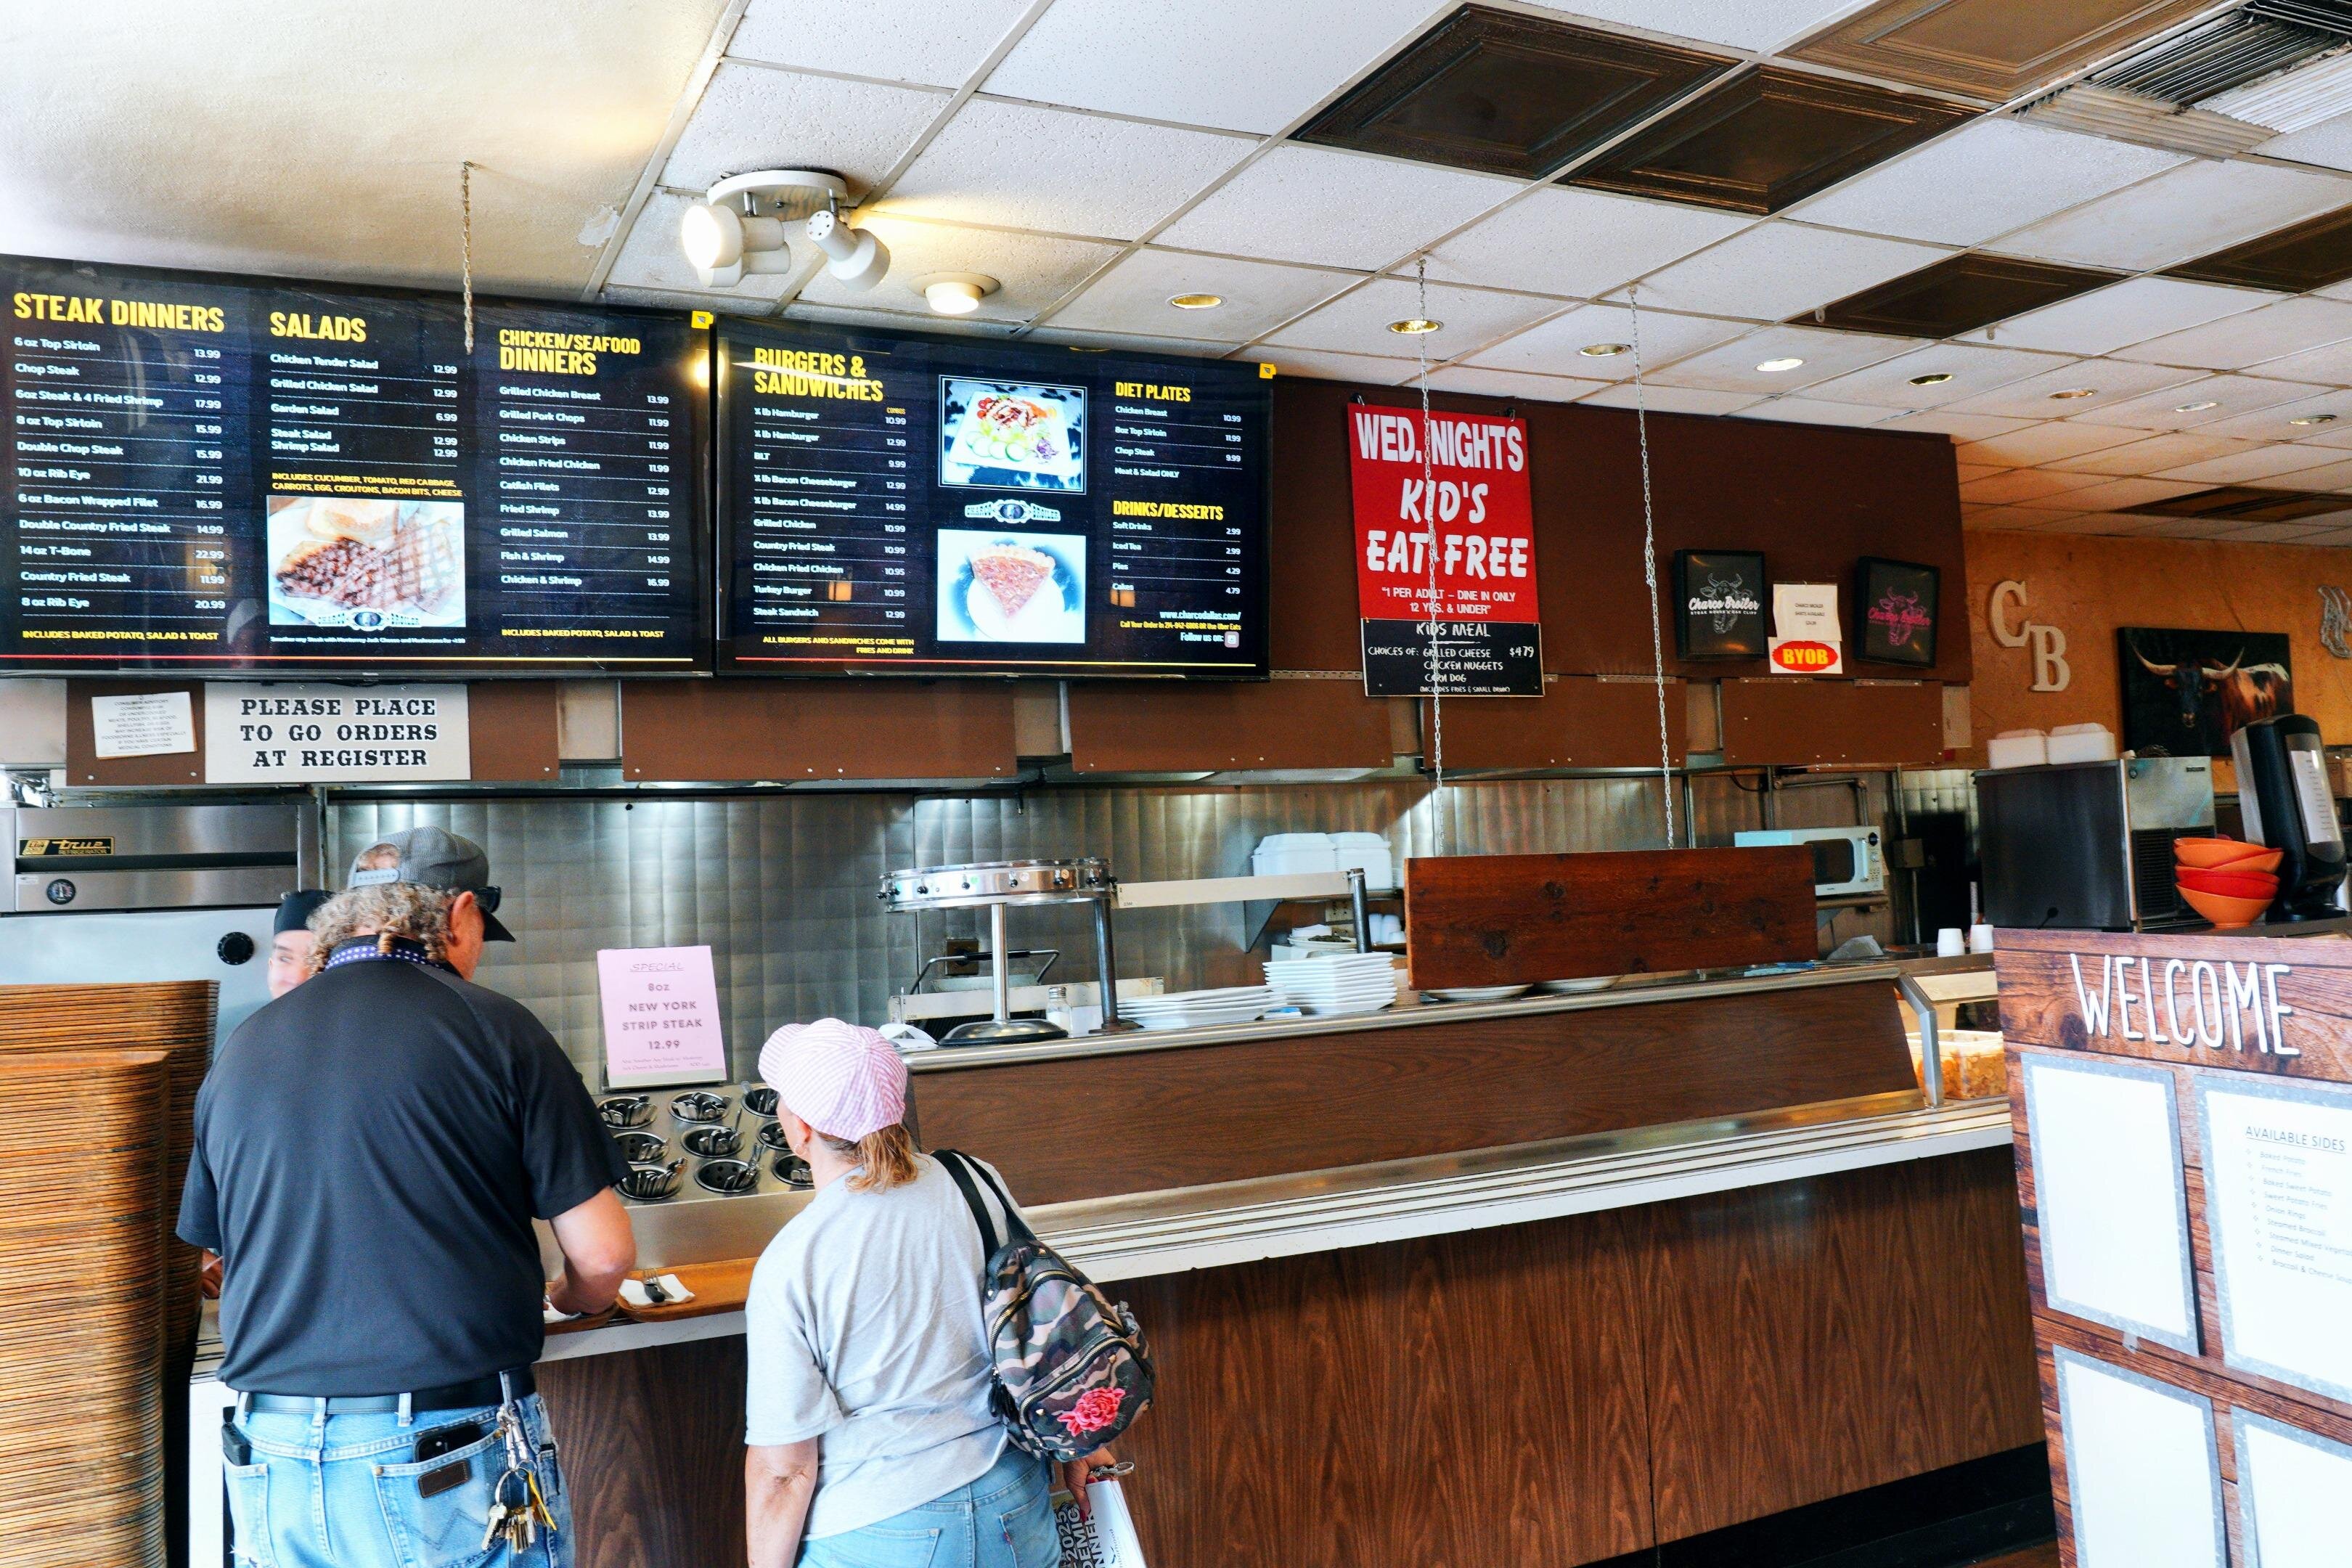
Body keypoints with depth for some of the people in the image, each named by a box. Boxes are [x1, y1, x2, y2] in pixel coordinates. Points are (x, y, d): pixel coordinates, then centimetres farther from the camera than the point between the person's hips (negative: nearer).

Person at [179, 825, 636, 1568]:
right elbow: (603, 1255, -8)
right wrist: (571, 1300, 16)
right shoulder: (492, 1026, -8)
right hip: (453, 1465, -4)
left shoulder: (239, 1052, 5)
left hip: (275, 1462, 5)